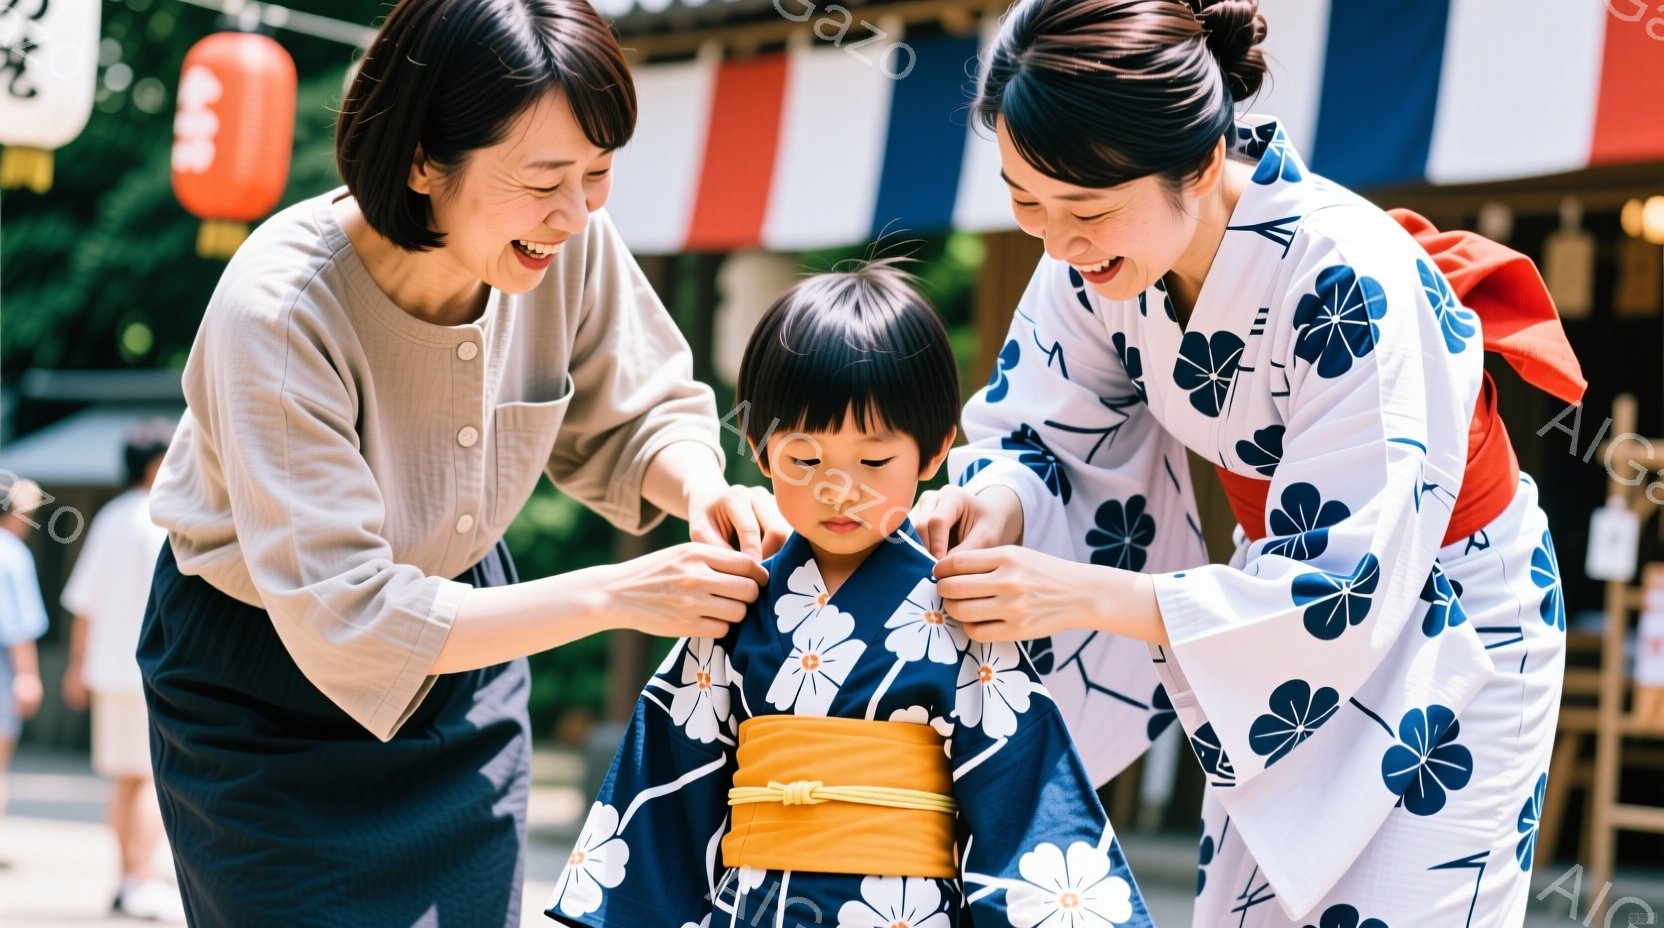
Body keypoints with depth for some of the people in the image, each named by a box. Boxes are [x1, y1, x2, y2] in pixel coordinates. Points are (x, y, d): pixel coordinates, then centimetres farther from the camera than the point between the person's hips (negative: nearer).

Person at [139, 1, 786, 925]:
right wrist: (614, 595, -35)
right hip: (264, 677, -4)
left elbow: (633, 418, 0)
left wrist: (702, 489, -24)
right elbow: (342, 622, -34)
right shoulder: (278, 309, -34)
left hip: (458, 624, 4)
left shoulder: (569, 241, -20)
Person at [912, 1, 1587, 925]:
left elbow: (1347, 587, -33)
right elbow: (1039, 422, -3)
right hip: (1286, 579, 6)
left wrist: (1092, 595, -39)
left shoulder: (1352, 284, -35)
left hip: (1442, 622, -6)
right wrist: (999, 502, -27)